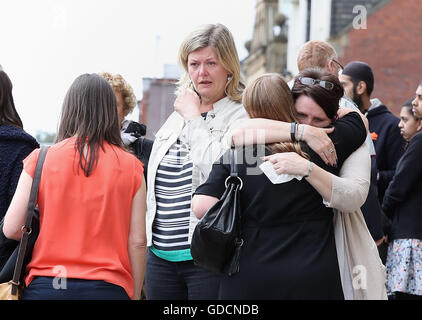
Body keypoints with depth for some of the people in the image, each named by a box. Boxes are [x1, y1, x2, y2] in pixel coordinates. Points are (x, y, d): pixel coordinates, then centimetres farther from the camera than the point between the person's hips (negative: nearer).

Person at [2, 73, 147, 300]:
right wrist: (135, 295, 9)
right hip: (108, 288, 0)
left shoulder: (40, 159, -1)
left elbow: (11, 230, -2)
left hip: (46, 287, 0)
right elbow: (137, 241, -2)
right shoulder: (130, 166, -1)